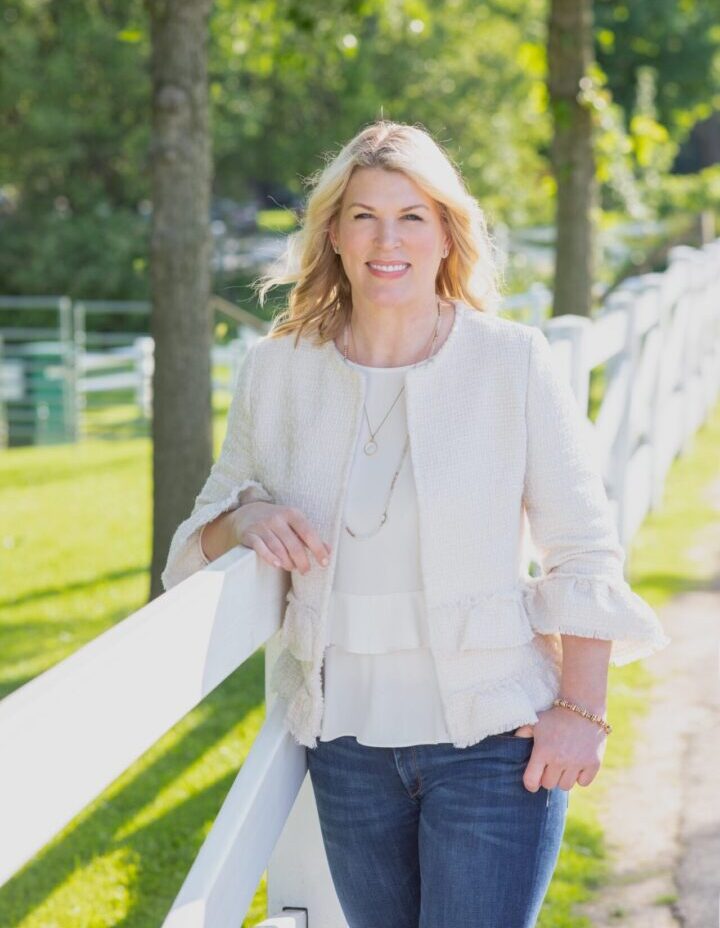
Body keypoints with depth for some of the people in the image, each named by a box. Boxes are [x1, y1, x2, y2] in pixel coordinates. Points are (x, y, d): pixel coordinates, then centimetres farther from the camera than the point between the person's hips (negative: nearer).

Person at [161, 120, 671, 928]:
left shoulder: (513, 361, -6)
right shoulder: (276, 369, 1)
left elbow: (583, 552, -3)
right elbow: (210, 522, 12)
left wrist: (581, 710, -7)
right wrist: (246, 518, -10)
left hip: (494, 738, -3)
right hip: (346, 735, 3)